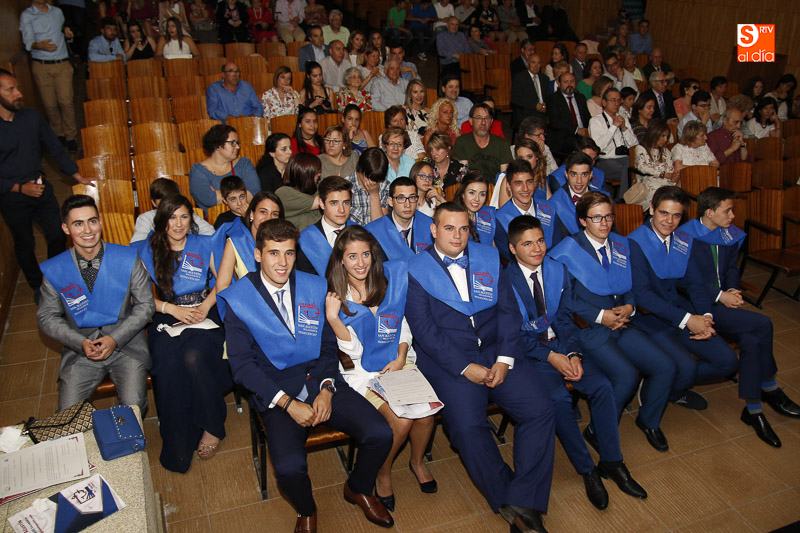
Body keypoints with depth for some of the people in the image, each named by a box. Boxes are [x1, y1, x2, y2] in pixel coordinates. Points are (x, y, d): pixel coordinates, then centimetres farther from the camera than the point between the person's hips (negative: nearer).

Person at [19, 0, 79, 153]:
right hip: (41, 67, -2)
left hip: (62, 65, 2)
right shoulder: (26, 15, 1)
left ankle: (71, 137, 0)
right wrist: (40, 45, -33)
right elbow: (28, 42, -10)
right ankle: (58, 134, 16)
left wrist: (67, 32, 3)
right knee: (50, 104, 0)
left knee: (66, 101, -8)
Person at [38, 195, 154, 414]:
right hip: (80, 350, 2)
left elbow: (146, 305, 0)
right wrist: (81, 343, -10)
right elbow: (47, 317, 7)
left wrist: (115, 339, -12)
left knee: (134, 406, -20)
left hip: (126, 344, -1)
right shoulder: (53, 270, -2)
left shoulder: (128, 258, -5)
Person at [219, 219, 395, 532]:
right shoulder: (238, 299, -3)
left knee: (380, 434, -15)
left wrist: (327, 390, -8)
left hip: (320, 381, 3)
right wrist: (288, 403, -16)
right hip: (276, 391, -3)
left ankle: (358, 490, 19)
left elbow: (328, 345, 10)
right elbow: (242, 365, -7)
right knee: (289, 466, -27)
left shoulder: (315, 287, 7)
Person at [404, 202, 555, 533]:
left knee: (540, 409, -15)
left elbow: (508, 311, 7)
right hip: (447, 360, -3)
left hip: (496, 352, 4)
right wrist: (465, 367, -15)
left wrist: (504, 359, -7)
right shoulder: (416, 270, 0)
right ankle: (506, 501, -3)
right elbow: (424, 329, -8)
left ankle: (524, 503, -5)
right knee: (467, 426, -25)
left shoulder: (489, 258, 12)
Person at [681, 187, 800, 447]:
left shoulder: (729, 235, 11)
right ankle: (771, 391, -1)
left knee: (751, 340, -20)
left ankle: (753, 410, -3)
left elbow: (731, 269, 15)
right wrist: (721, 296, -17)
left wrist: (732, 292, -5)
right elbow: (691, 280, -15)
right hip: (699, 305, -7)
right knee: (762, 324, -21)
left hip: (722, 301, 7)